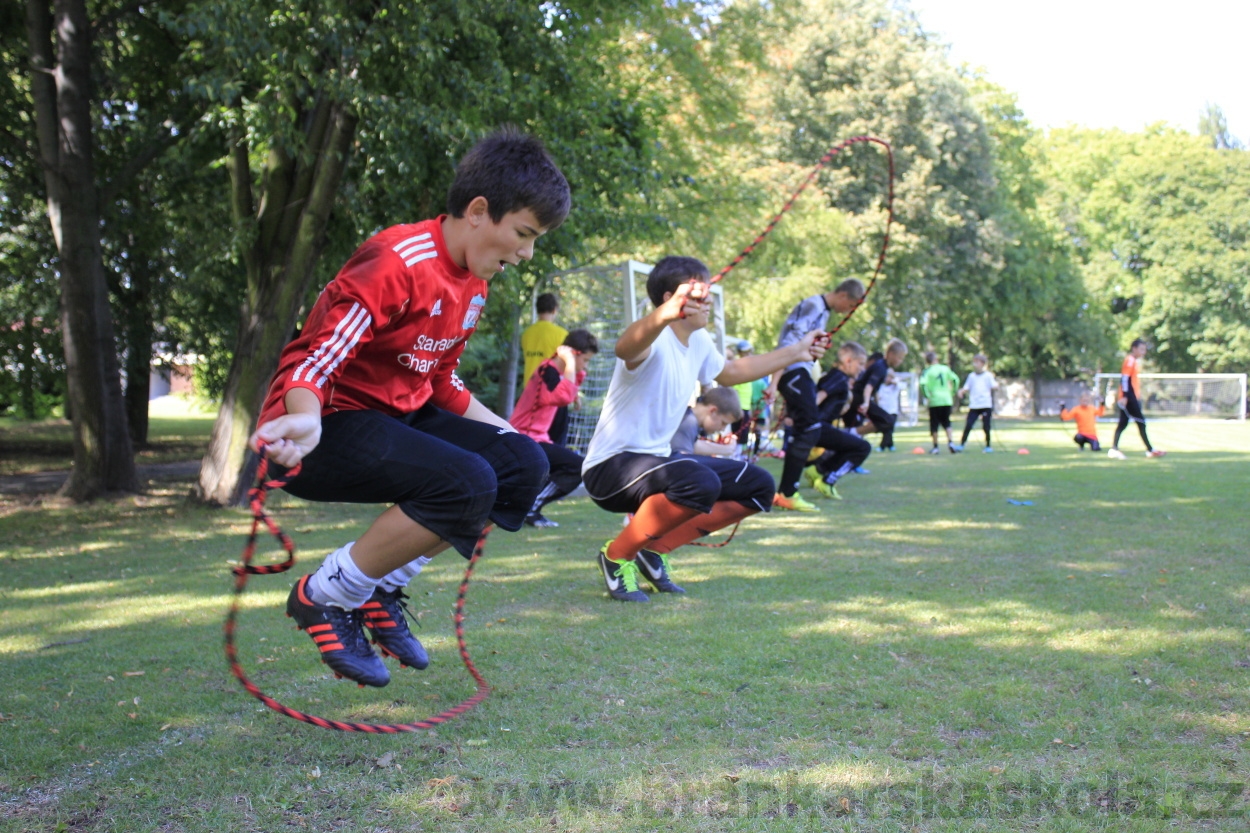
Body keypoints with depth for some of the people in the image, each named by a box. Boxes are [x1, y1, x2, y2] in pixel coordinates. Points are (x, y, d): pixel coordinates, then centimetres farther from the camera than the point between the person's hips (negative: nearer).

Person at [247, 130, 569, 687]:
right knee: (467, 483, -29)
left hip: (400, 415, 10)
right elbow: (314, 363, -27)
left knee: (524, 465, -3)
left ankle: (382, 588, 4)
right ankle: (324, 598, -11)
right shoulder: (396, 264, -21)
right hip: (332, 420, -10)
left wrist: (506, 432, 19)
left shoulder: (473, 282, 9)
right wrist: (307, 421, -48)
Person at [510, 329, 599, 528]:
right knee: (578, 466, -19)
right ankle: (529, 509, -12)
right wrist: (569, 362, -24)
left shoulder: (554, 371, 14)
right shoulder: (548, 370, -17)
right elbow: (565, 397, -33)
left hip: (531, 439, 10)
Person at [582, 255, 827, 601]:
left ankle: (656, 549, 9)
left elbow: (730, 371, 30)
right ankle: (617, 555, -13)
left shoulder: (699, 341, 8)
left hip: (657, 459, 10)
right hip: (611, 467, -9)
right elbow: (626, 346, -47)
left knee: (757, 486, 7)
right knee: (700, 482, -37)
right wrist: (666, 313, -67)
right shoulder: (655, 341, -20)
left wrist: (796, 352, 35)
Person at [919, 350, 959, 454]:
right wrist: (953, 393, 16)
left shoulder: (927, 371, -5)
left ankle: (935, 447, 7)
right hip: (947, 400, 3)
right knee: (946, 423, 14)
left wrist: (927, 396, -11)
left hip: (934, 401, -3)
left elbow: (923, 383, -21)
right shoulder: (946, 369, 6)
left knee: (934, 424, 6)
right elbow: (956, 379, 8)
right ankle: (950, 442, -5)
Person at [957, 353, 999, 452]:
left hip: (986, 405, -2)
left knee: (986, 426, 1)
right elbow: (966, 388, 16)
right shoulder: (971, 376, 12)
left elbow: (994, 387, -4)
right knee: (968, 426, -6)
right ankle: (961, 445, 0)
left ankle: (988, 446, 14)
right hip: (974, 406, 2)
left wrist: (996, 384, -27)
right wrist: (961, 391, -5)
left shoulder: (988, 375, 3)